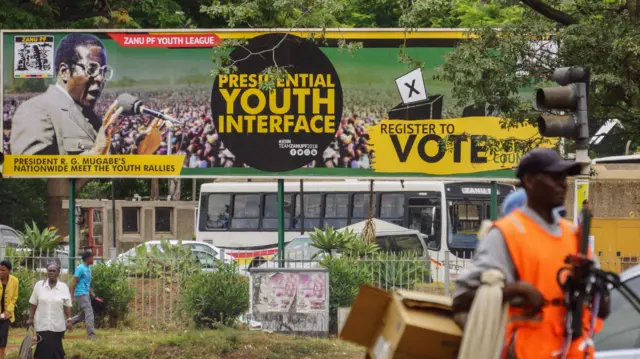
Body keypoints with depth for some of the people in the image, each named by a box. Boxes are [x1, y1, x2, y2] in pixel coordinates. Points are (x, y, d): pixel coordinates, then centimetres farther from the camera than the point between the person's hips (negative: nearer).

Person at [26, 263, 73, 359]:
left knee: (55, 348, 4)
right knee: (44, 348, -4)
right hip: (42, 324, 0)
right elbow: (33, 304, 5)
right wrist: (30, 318, 0)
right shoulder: (39, 285, 2)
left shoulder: (64, 287, 1)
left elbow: (67, 306, 1)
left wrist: (69, 320, -6)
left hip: (57, 325, 0)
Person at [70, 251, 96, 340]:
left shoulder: (88, 268, 15)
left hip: (86, 294, 9)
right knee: (89, 313, -12)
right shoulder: (80, 268, -12)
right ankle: (91, 335, -13)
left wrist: (91, 292, 14)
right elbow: (74, 282, -13)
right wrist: (71, 295, -15)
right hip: (81, 295, -9)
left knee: (83, 314, 14)